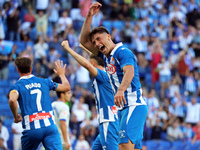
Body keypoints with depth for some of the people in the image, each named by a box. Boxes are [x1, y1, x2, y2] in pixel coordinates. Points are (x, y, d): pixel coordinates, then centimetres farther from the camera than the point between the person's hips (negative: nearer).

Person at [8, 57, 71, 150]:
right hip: (50, 125, 2)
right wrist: (61, 74, 43)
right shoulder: (44, 82, 14)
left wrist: (16, 116, -2)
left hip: (31, 129, -1)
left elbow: (12, 100, -20)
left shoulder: (17, 86, 3)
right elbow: (67, 87, 24)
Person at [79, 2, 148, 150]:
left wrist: (121, 90, -46)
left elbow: (129, 72, -27)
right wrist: (89, 16, 13)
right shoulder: (106, 56, 18)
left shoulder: (123, 52, -9)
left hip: (134, 105, -9)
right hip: (123, 108, 9)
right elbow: (84, 40, 24)